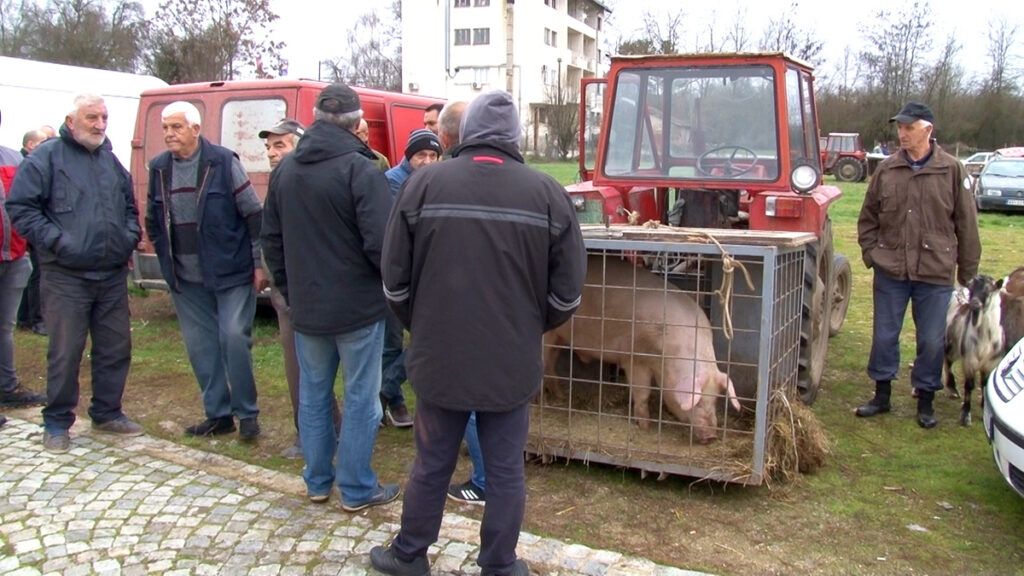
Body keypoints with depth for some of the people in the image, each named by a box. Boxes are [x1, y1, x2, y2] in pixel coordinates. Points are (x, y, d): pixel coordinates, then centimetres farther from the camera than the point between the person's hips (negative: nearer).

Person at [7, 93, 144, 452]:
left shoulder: (110, 160, 16)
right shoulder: (47, 157, -3)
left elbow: (130, 206, 27)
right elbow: (20, 207, -6)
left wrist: (130, 236, 10)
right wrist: (54, 240, -14)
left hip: (113, 275, 6)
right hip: (66, 277, -6)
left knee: (116, 347, 10)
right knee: (65, 352, 0)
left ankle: (107, 413, 26)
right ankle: (57, 422, 15)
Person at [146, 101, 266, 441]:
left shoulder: (223, 162, -7)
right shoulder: (159, 168, 7)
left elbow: (253, 214, -7)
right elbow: (152, 218, 20)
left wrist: (258, 263, -9)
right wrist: (165, 256, 13)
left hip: (230, 272, -5)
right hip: (185, 278, 5)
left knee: (234, 338, -9)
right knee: (200, 345, 9)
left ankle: (247, 413, 7)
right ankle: (217, 414, 21)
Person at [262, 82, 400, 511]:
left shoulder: (285, 169, 5)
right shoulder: (360, 170, -17)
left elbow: (271, 238, 12)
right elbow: (380, 242, -21)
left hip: (306, 305, 6)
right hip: (358, 305, -6)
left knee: (313, 394, 17)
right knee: (360, 398, 6)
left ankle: (317, 482, 28)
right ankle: (357, 489, 15)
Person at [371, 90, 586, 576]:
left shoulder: (423, 183, -6)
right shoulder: (547, 192, -6)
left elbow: (396, 281, -1)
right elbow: (567, 291, -2)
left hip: (438, 358, 1)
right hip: (512, 363, 0)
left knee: (431, 466, 17)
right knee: (506, 471, 14)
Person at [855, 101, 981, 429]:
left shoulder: (951, 171, -3)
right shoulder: (886, 170, 2)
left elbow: (966, 224, 2)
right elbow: (868, 218, 12)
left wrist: (967, 272, 3)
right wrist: (871, 253, 2)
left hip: (935, 273, -2)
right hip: (890, 271, 2)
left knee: (932, 341, 6)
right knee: (884, 336, 10)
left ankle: (925, 401, 23)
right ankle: (882, 395, 26)